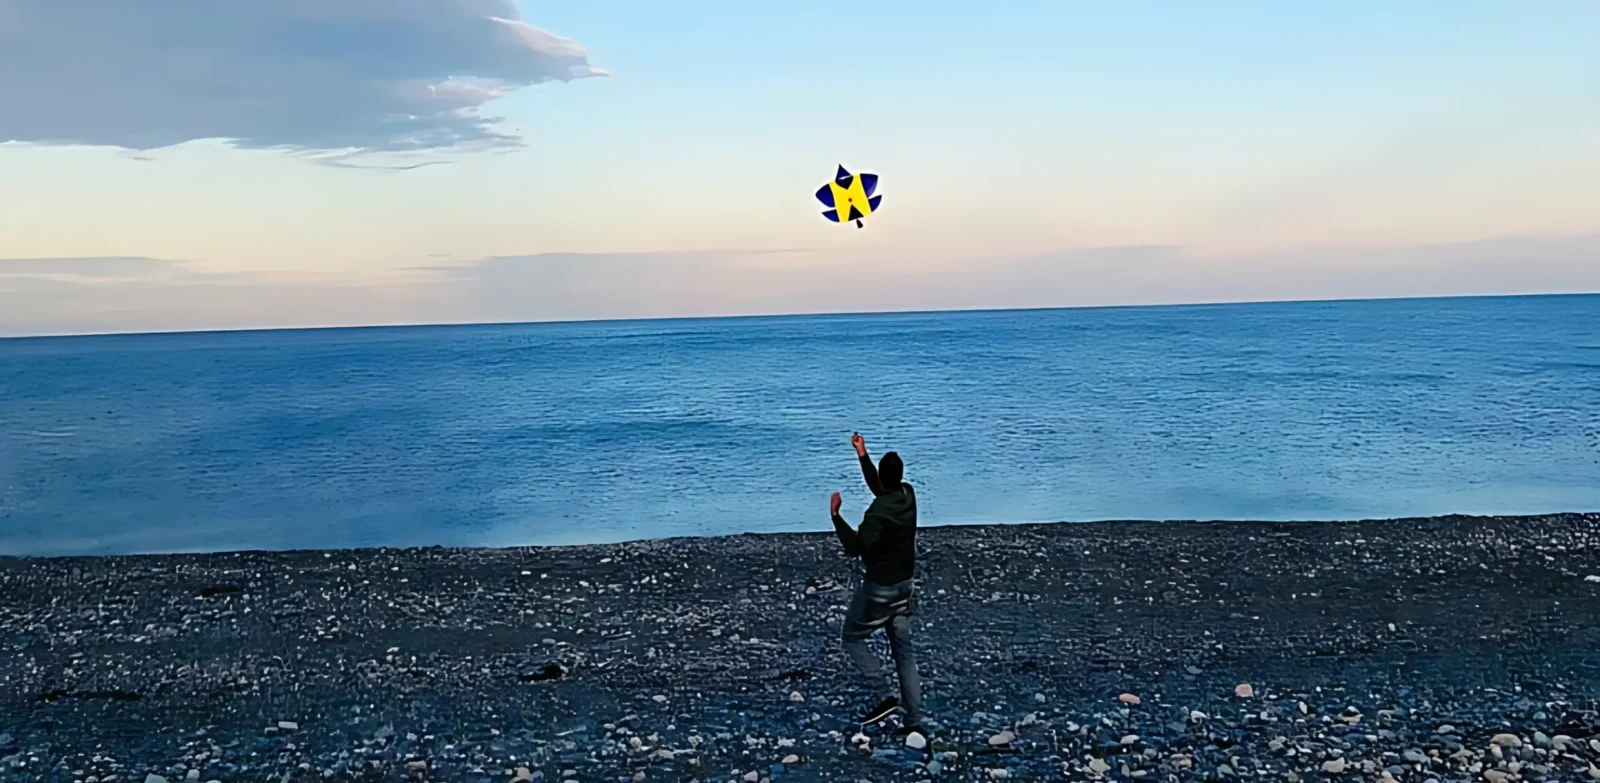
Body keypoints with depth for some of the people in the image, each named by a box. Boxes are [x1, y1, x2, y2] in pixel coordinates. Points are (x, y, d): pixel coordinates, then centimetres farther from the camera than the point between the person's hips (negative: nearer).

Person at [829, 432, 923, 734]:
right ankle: (914, 721, 13)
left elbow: (856, 547, -28)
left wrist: (836, 515, -23)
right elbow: (880, 489, 18)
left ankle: (884, 697, 2)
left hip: (879, 588, -8)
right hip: (904, 585, 8)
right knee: (904, 650, 12)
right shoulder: (907, 495, -2)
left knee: (852, 638, 13)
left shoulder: (878, 513, -26)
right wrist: (862, 455, 21)